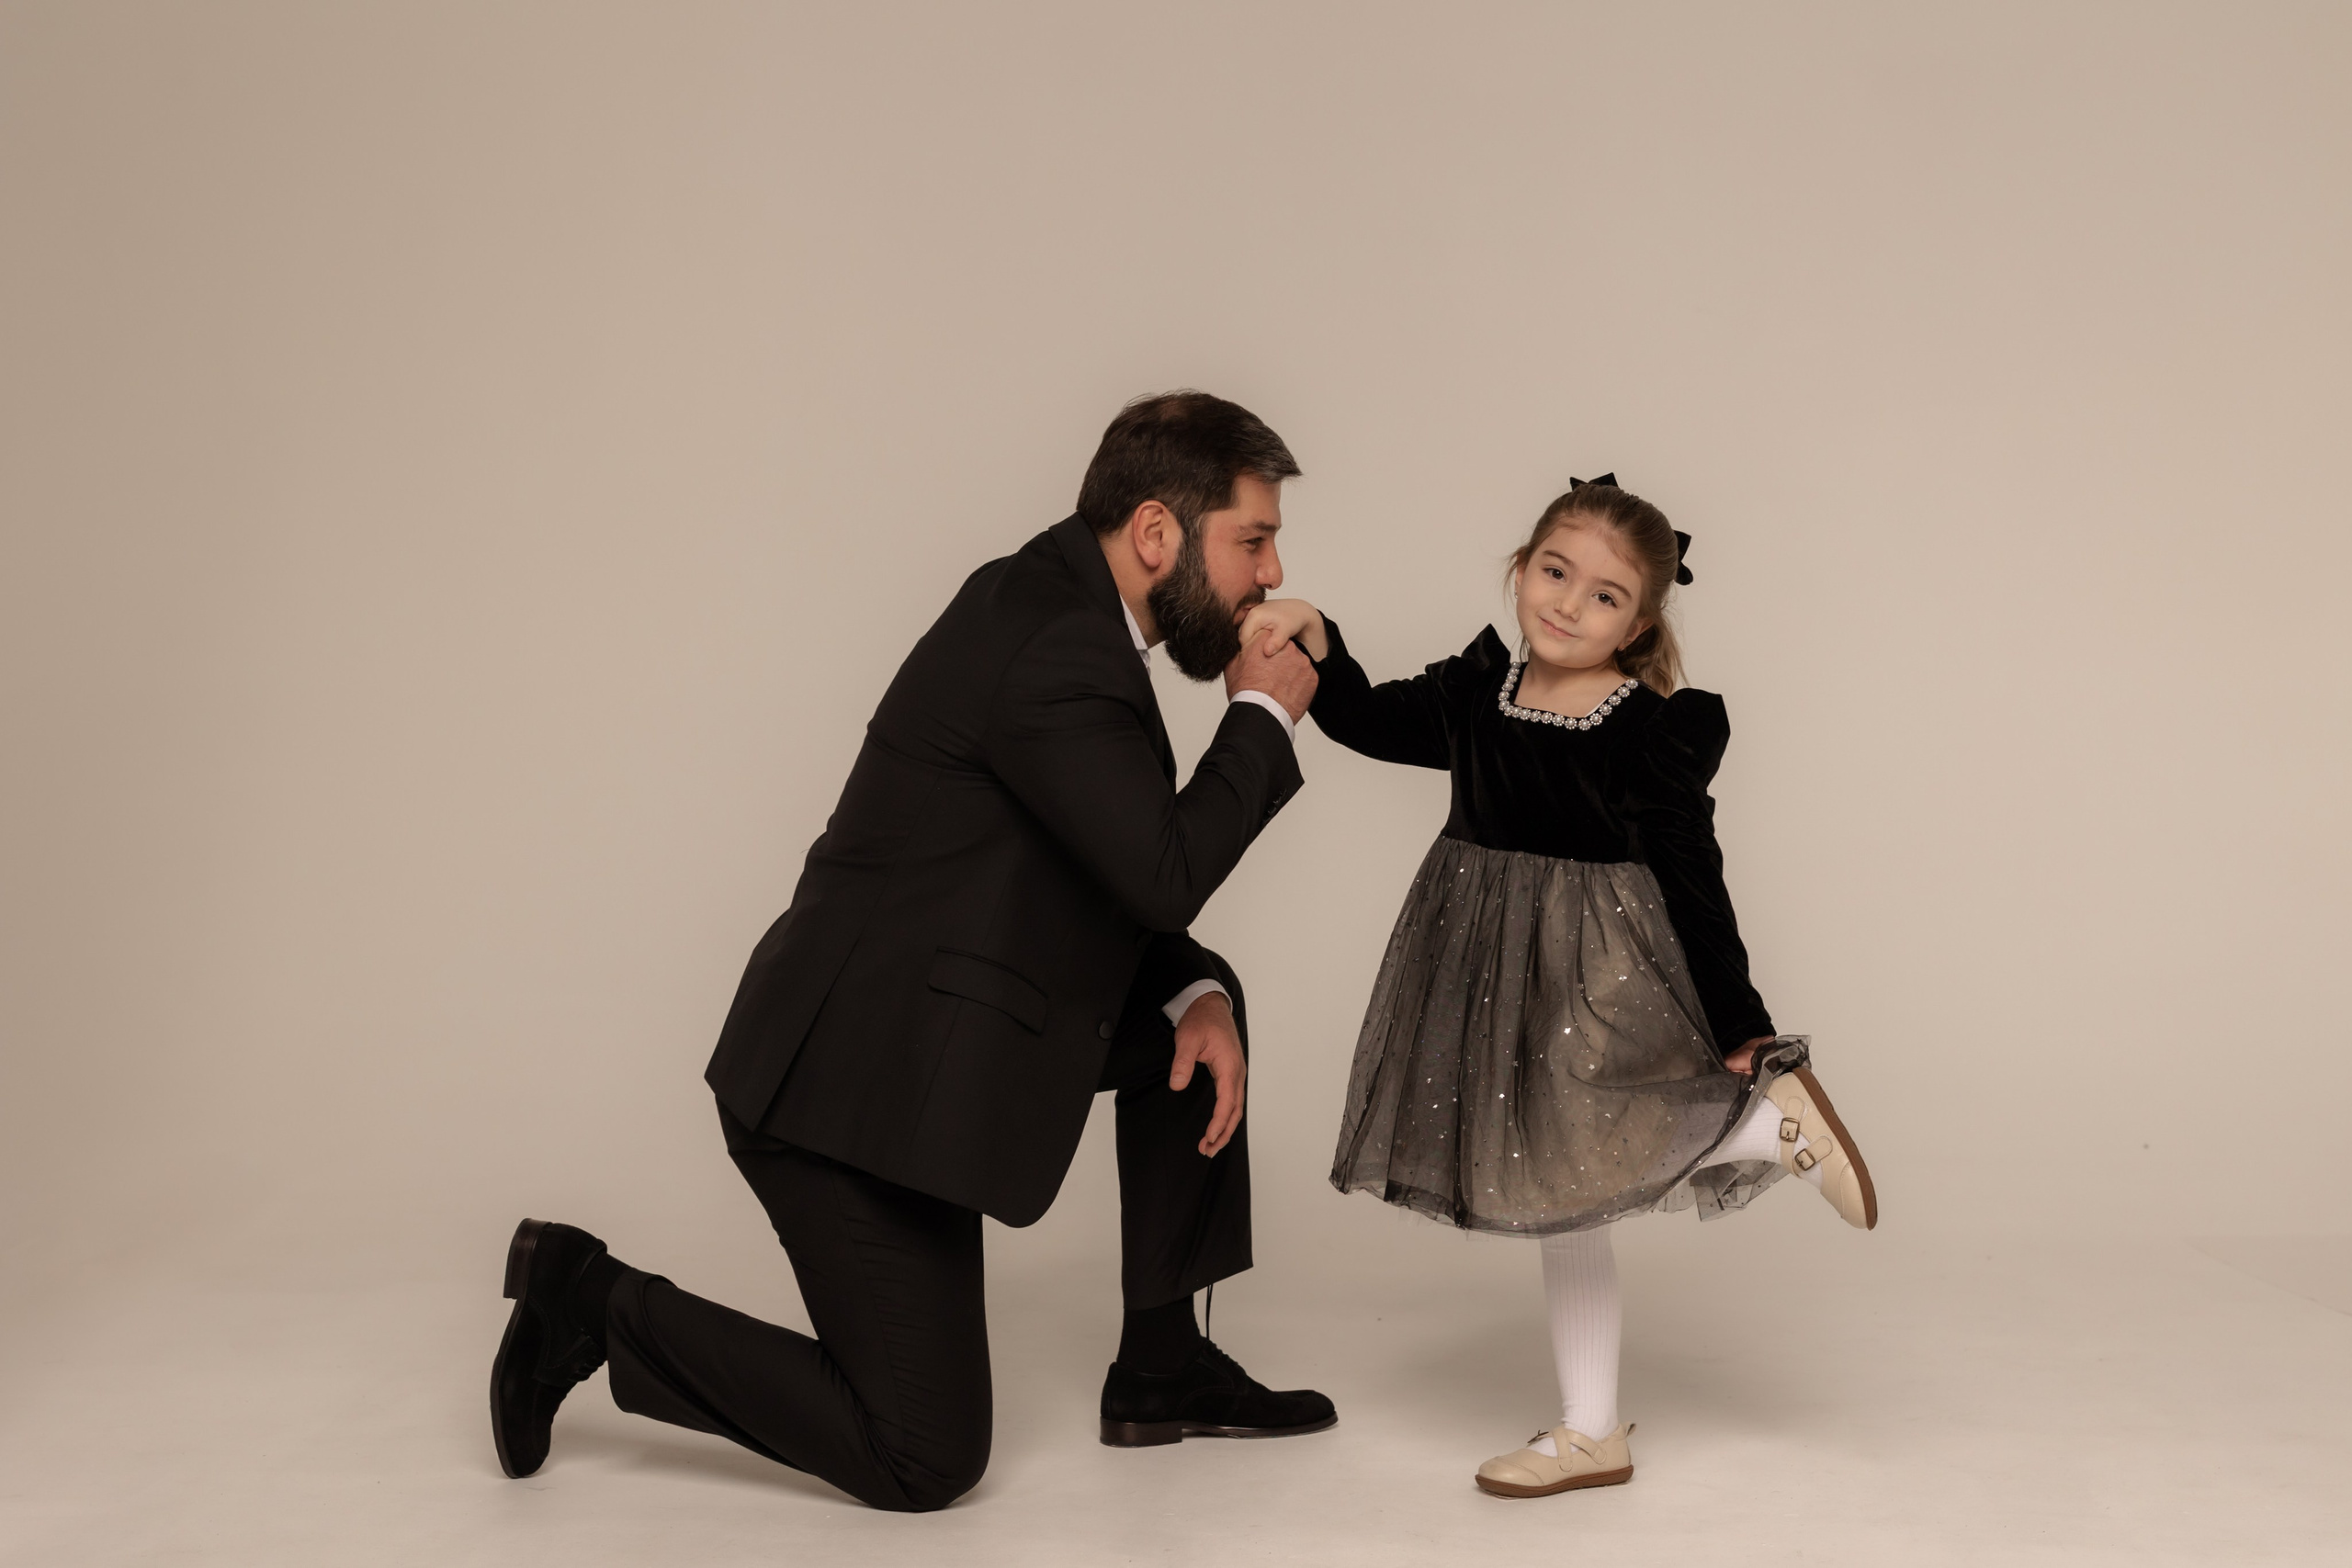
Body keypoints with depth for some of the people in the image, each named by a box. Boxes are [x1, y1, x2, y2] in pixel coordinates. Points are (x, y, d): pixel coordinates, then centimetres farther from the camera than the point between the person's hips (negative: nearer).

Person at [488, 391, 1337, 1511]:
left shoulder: (1054, 600, 10)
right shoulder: (1054, 651, -22)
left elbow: (1120, 890, 16)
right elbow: (1163, 873, -26)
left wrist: (1196, 996, 0)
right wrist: (1261, 719, -11)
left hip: (914, 1029, 10)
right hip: (852, 1082, -10)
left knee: (1197, 1005, 15)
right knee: (923, 1463, -4)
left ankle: (1162, 1371, 21)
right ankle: (596, 1304, 6)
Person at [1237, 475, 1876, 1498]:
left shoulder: (1654, 734, -15)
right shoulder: (1476, 693, 0)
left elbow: (1692, 886, -14)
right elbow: (1368, 721, 7)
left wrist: (1741, 1029, -11)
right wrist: (1313, 638, -11)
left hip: (1603, 988, -6)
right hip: (1496, 975, 6)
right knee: (1563, 1210, 15)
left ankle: (1775, 1122, 4)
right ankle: (1591, 1435, 29)